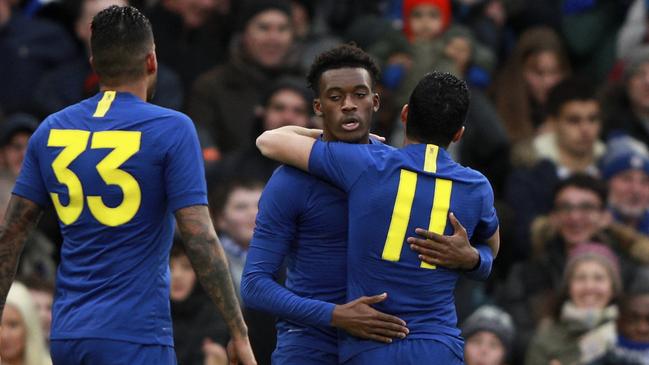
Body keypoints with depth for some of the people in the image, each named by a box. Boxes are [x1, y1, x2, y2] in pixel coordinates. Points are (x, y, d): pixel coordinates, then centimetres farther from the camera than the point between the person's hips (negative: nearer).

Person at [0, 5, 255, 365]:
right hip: (135, 336, -6)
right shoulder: (171, 129, -7)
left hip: (66, 335, 6)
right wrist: (239, 333, -8)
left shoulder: (50, 131, 8)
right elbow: (200, 240, -12)